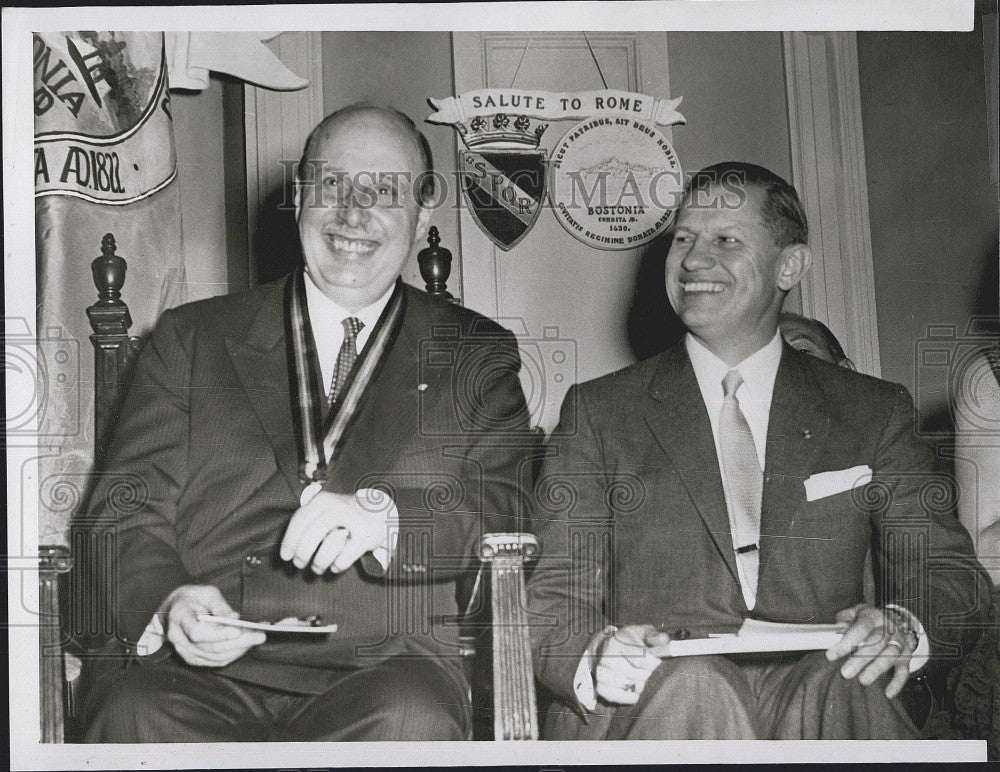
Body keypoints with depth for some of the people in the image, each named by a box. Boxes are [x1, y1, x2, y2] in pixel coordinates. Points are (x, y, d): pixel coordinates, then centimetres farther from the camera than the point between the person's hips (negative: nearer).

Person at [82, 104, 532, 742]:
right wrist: (167, 603, -13)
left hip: (387, 671, 0)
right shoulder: (191, 338, 19)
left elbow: (504, 516, 3)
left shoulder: (477, 355, 17)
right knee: (132, 713, -33)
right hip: (205, 675, 1)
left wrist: (381, 517, -18)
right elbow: (129, 513, 10)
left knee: (412, 720, -35)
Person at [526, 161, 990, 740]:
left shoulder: (874, 413, 17)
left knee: (845, 685, -34)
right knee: (688, 685, -36)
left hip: (814, 688, 2)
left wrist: (903, 625, -11)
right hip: (651, 707, -1)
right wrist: (595, 656, -18)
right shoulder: (598, 412, 13)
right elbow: (554, 598, 7)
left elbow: (945, 568, 14)